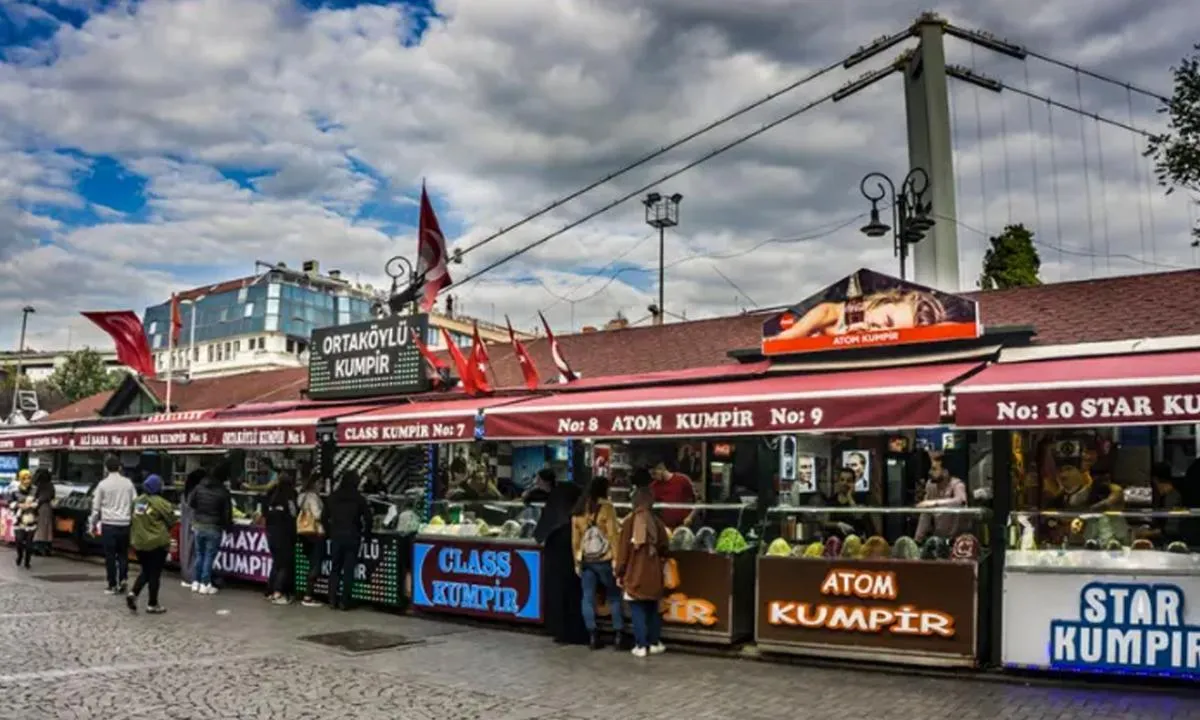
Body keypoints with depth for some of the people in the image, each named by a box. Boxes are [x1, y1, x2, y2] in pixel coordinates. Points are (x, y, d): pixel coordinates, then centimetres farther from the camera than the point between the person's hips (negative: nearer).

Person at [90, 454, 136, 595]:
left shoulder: (103, 484, -4)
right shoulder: (128, 483, 4)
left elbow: (96, 507, 0)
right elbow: (135, 503, 5)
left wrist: (92, 523, 10)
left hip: (109, 524, -2)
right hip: (125, 524, 2)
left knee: (110, 555, 4)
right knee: (123, 553, 14)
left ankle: (113, 585, 7)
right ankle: (123, 579, -1)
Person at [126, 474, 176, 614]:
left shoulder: (137, 501, 5)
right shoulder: (159, 502, -15)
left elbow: (132, 521, 12)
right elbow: (171, 520, -7)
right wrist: (171, 510, 12)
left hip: (139, 543, 6)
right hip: (156, 543, -6)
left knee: (145, 571, 21)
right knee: (155, 574, 4)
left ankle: (133, 593, 0)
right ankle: (153, 605, 8)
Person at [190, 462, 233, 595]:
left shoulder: (200, 487, 1)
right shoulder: (223, 492, -14)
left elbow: (192, 503, 9)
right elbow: (227, 513, -10)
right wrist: (228, 525, 6)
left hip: (198, 525, 5)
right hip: (213, 528, -5)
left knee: (199, 554, 15)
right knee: (209, 556, 2)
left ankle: (195, 582, 18)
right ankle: (205, 584, 4)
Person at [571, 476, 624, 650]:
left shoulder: (579, 509, 6)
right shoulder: (606, 507, -8)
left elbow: (575, 539, 9)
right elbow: (613, 535, -11)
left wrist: (577, 562, 14)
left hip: (585, 561, 4)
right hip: (604, 560, -4)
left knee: (588, 597, 7)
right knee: (614, 596, 8)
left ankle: (592, 636, 8)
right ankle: (618, 635, 7)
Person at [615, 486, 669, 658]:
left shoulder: (629, 522, -10)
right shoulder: (657, 523, -2)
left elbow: (622, 550, -8)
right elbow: (663, 549, 6)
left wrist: (619, 573, 1)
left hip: (634, 574, -3)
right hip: (653, 574, 3)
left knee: (638, 611, 3)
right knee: (652, 609, 16)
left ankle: (641, 646, 4)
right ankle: (654, 643, 21)